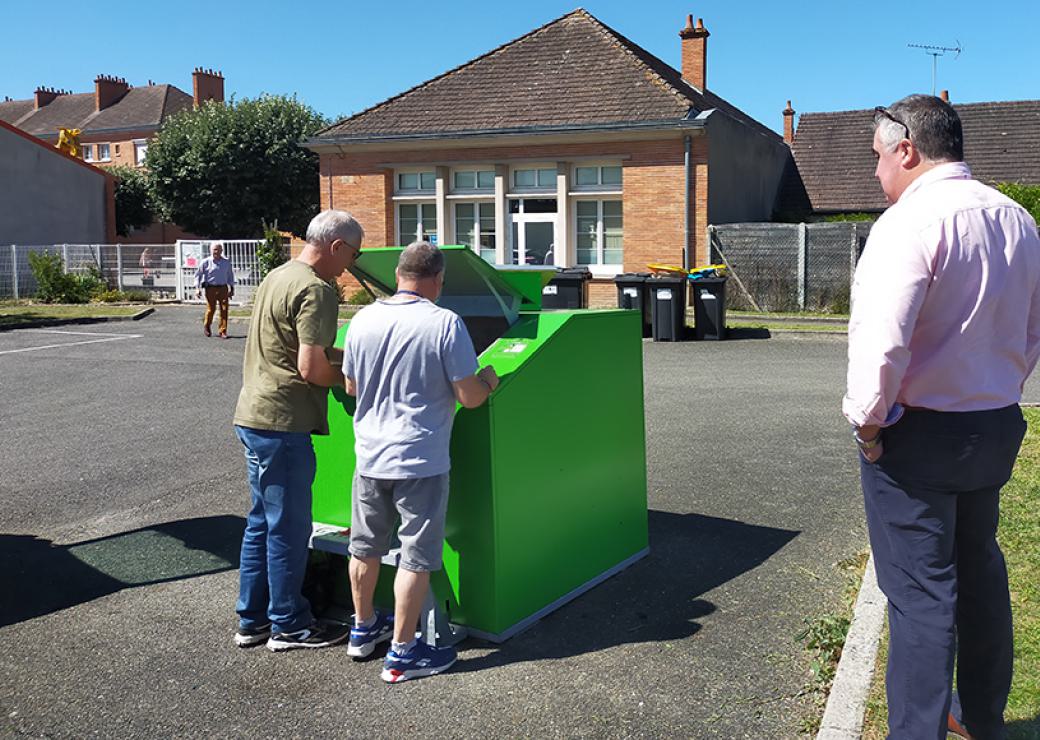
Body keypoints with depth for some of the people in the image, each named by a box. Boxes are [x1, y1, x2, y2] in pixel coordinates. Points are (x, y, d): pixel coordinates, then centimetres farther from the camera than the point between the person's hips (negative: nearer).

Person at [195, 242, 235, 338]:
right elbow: (198, 274, 4)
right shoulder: (206, 262, -1)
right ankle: (206, 327, 29)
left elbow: (230, 275, 19)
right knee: (211, 309, 1)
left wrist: (232, 288, 18)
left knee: (224, 309, -4)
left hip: (223, 288, 2)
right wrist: (197, 288, -2)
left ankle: (223, 331, 3)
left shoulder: (227, 262, 7)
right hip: (210, 288, -2)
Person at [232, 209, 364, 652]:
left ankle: (252, 620, 27)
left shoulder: (278, 276, 15)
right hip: (282, 423, -10)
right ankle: (288, 626, 16)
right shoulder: (316, 290, -16)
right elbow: (311, 369, -21)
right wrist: (350, 378, -4)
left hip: (253, 415, 10)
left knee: (262, 522, 17)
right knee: (289, 528, 3)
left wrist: (335, 364, 16)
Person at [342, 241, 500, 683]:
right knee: (416, 556, 5)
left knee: (365, 547, 20)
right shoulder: (445, 324, -15)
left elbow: (351, 387, 11)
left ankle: (364, 629, 38)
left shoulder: (364, 319, 0)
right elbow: (470, 397, -13)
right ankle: (402, 654, 13)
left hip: (369, 456, 6)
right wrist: (488, 381, 8)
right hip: (420, 461, -5)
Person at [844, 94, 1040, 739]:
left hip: (918, 435, -8)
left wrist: (868, 418, -14)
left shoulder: (910, 222, -19)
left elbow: (881, 340, -27)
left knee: (921, 593, 1)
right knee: (980, 571, 22)